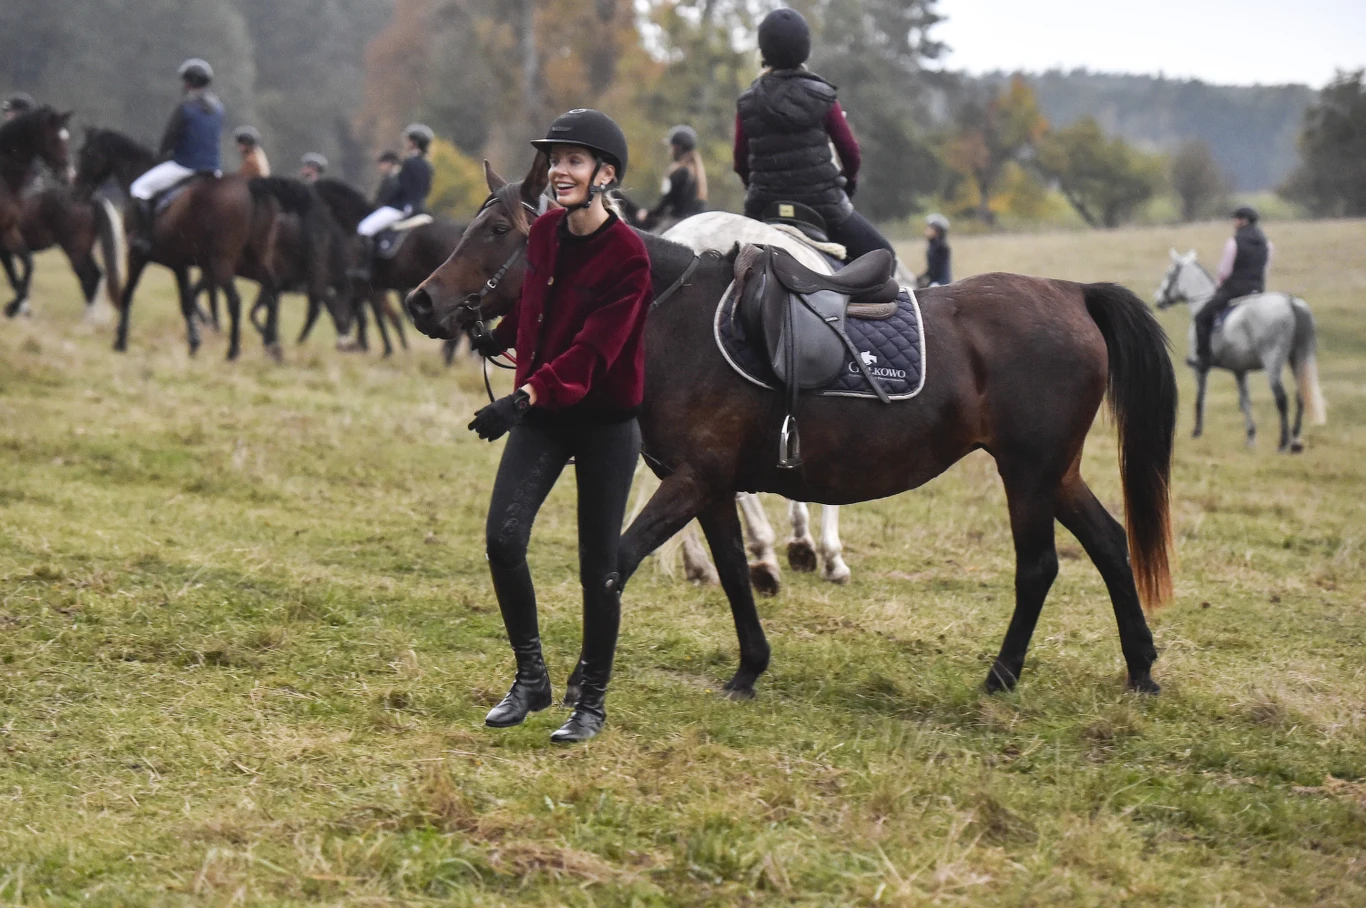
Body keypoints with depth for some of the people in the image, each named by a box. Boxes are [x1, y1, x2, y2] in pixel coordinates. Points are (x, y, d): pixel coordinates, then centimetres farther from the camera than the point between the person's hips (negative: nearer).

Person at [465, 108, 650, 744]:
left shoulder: (627, 255, -16)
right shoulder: (544, 232, 2)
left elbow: (593, 351, -26)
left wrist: (526, 395, -38)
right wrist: (501, 337, 42)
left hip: (604, 423, -5)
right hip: (540, 412, 5)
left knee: (597, 566, 2)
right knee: (503, 538, -11)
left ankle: (592, 701, 16)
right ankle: (530, 677, 4)